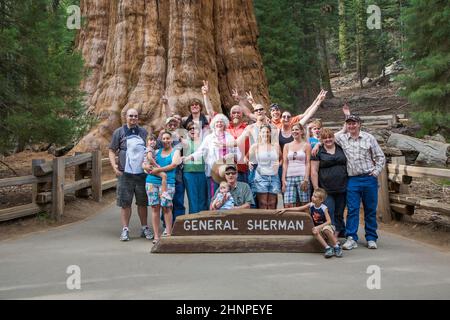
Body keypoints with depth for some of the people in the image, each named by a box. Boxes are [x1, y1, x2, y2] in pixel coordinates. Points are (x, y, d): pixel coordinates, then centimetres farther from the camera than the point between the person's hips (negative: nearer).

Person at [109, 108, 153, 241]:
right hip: (125, 174, -2)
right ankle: (125, 229, 6)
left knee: (142, 202, 9)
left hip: (142, 173, 2)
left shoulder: (144, 132, 12)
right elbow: (112, 151, 3)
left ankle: (145, 228, 20)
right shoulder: (119, 132, 5)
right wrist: (114, 166, -11)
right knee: (125, 203, 0)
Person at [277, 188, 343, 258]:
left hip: (326, 226, -4)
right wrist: (285, 209, 0)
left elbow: (329, 221, -20)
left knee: (326, 229, -38)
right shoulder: (311, 205, -2)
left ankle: (337, 247, -23)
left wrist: (319, 227, -30)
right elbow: (298, 209, 4)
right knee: (314, 232, -31)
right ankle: (328, 248, -30)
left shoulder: (324, 208, -15)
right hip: (318, 228, 4)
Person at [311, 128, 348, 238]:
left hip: (342, 188, 3)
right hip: (326, 190, -3)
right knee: (329, 215, -8)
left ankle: (338, 234, 15)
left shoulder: (341, 148, 10)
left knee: (339, 214, 8)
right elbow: (314, 171, -3)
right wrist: (316, 189, -9)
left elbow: (348, 165, 19)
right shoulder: (318, 152, 1)